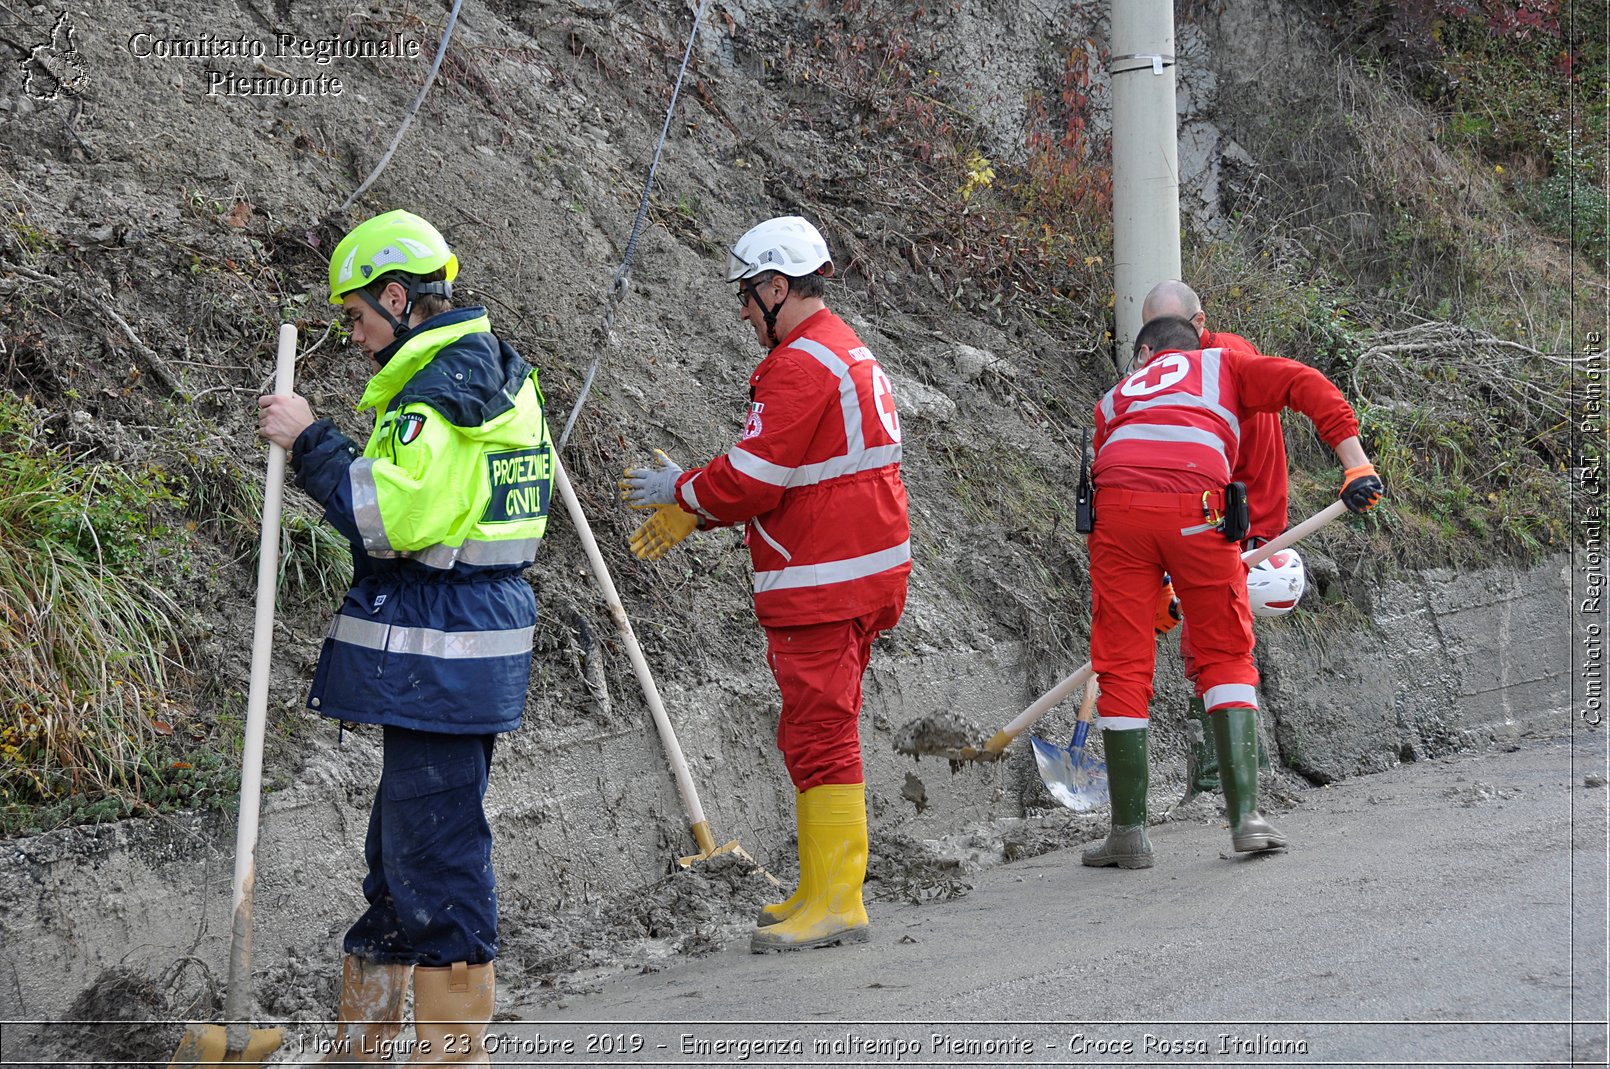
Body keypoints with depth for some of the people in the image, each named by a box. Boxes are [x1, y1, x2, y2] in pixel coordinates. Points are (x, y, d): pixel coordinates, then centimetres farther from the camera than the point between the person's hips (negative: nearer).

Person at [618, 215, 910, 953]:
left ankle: (834, 904, -4)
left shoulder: (801, 365, -16)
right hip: (862, 569, 11)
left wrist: (682, 492, -2)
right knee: (823, 732, 16)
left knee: (818, 737, -7)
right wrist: (692, 514, 16)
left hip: (823, 585, -11)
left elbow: (754, 479, -19)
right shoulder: (846, 351, 18)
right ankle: (822, 892, 22)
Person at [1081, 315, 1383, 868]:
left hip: (1117, 509, 2)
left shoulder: (1115, 397, 36)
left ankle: (1128, 831, 9)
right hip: (1197, 508, -2)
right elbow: (1307, 386, 13)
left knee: (1122, 663, 9)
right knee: (1226, 654, 12)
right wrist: (1355, 465, 6)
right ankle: (1246, 816, 5)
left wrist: (1155, 597, 39)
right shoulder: (1220, 364, 29)